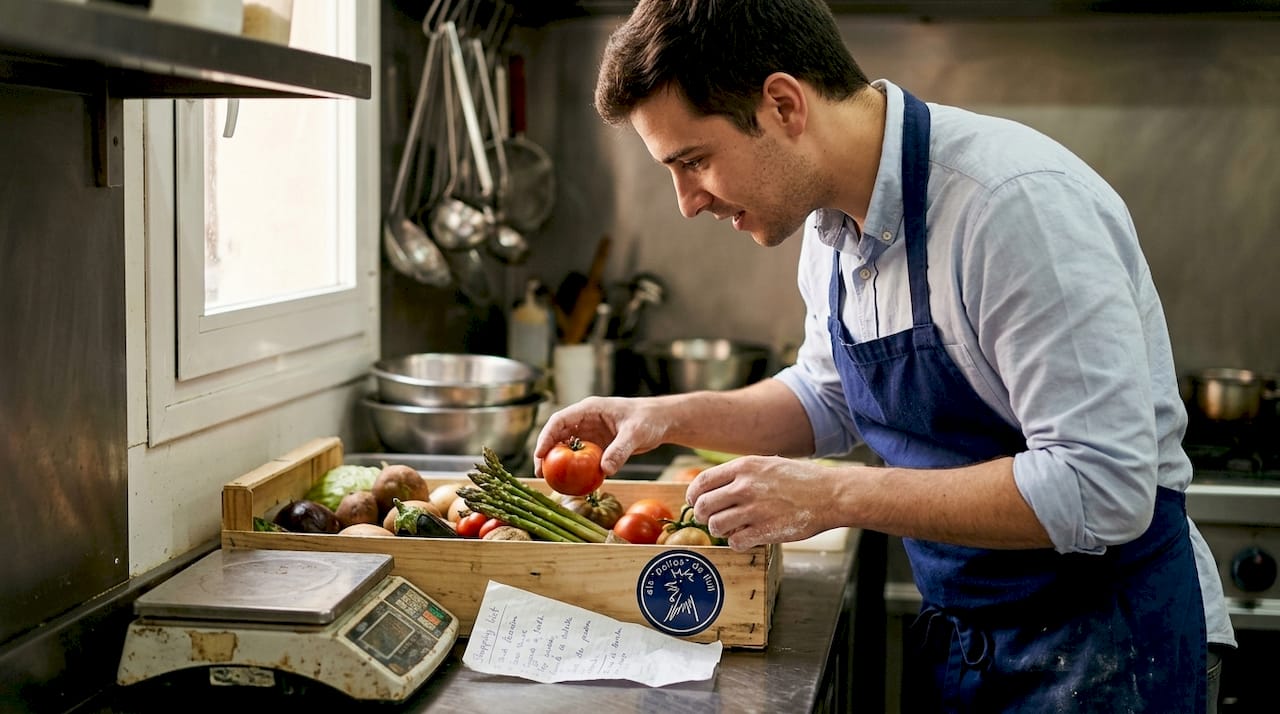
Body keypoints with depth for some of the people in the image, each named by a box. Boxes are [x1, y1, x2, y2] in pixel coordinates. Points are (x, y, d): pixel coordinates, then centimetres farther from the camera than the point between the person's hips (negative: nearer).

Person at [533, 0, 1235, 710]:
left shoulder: (1019, 201, -27)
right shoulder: (834, 221, -1)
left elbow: (1101, 489, -31)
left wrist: (835, 495, -28)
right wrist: (670, 416, 0)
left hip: (1104, 649, -7)